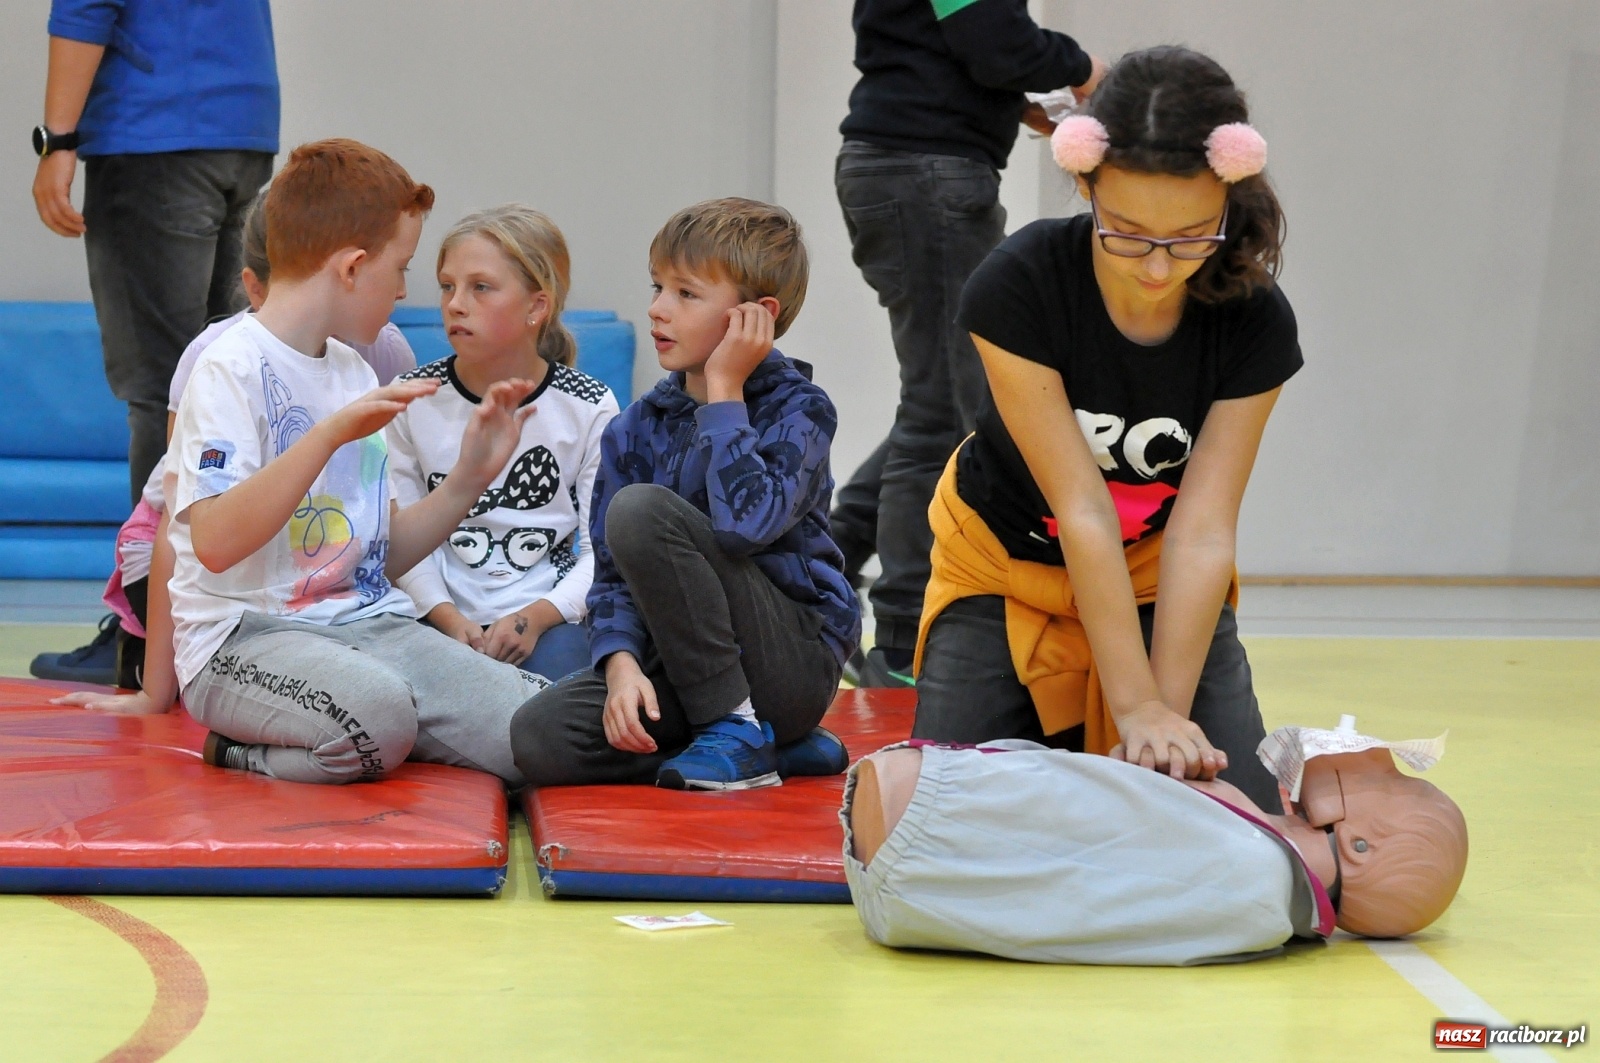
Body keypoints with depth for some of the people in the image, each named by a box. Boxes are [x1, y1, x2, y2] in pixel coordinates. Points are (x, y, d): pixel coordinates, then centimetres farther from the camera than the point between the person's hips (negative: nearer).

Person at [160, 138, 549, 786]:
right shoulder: (230, 369, -7)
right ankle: (244, 755, -8)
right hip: (242, 636, -7)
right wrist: (332, 434, -25)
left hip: (366, 625, 7)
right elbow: (216, 543, -21)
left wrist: (469, 476, 9)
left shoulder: (356, 373, 18)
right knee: (376, 714, -39)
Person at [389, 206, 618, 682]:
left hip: (552, 620, 0)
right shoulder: (415, 401, 3)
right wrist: (450, 620, -12)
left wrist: (537, 616, -17)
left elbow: (603, 551, -1)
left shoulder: (588, 409, 0)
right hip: (445, 619, 0)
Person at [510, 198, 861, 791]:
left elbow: (743, 524, -28)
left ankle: (736, 731, -14)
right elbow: (612, 575, 4)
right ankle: (777, 744, -4)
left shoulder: (798, 409, -7)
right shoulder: (636, 429, 8)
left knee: (640, 510, -24)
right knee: (540, 738, -20)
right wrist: (621, 663, -17)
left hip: (795, 665, -6)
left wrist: (723, 389, -17)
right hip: (684, 669, 6)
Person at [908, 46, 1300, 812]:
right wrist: (1136, 708, -34)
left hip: (1161, 578, 1)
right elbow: (1082, 510, -31)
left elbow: (1202, 530, -25)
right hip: (1007, 568, -1)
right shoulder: (1016, 288, -30)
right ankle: (1048, 750, 17)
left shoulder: (1255, 323, -23)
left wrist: (1171, 713, -33)